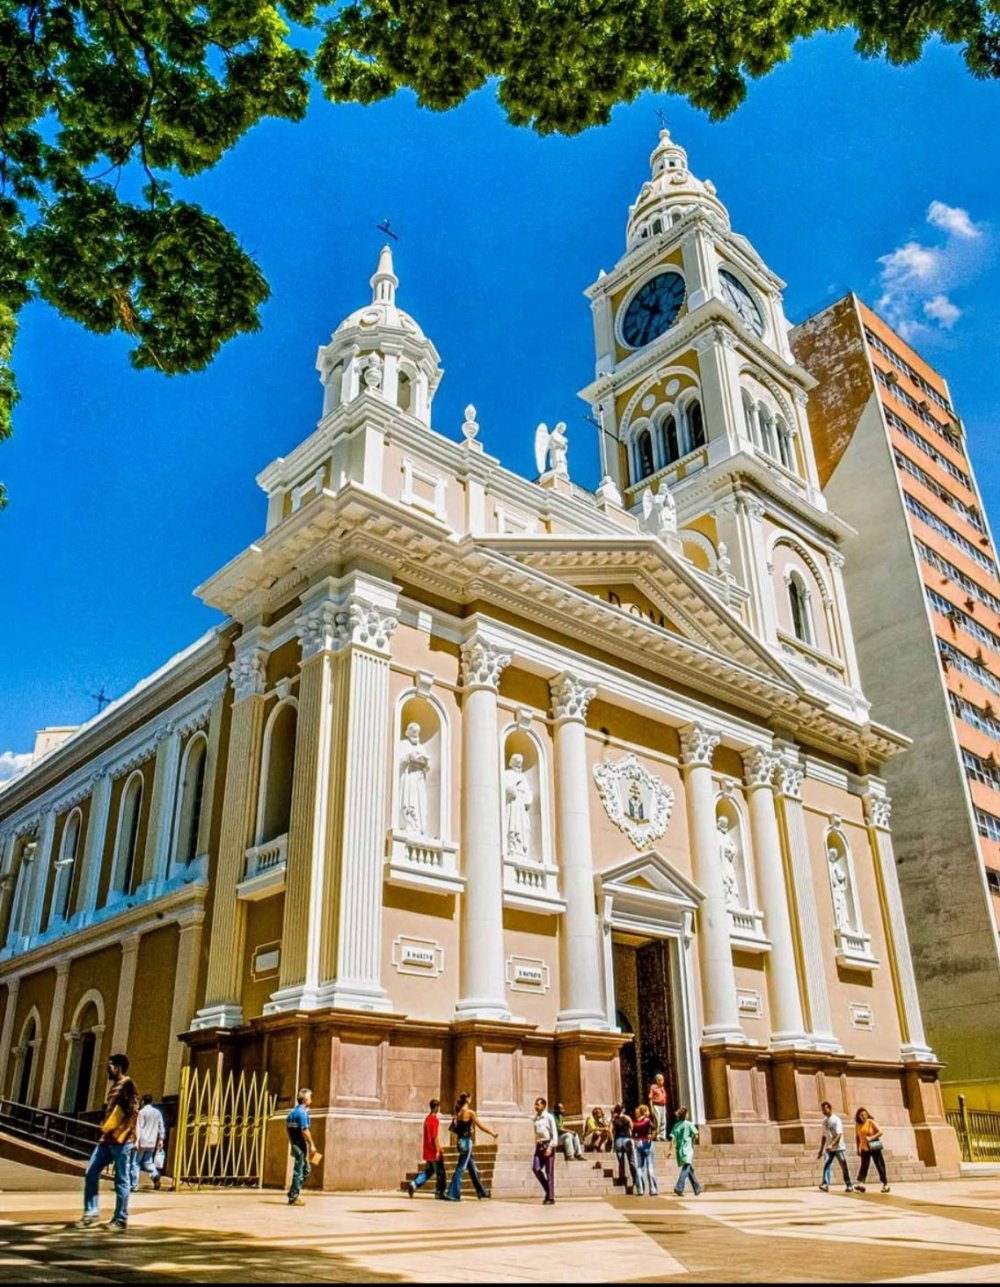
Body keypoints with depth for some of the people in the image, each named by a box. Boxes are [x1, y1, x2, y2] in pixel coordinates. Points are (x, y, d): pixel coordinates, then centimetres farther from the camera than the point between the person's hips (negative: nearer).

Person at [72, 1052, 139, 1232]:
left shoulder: (128, 1084, -8)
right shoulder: (114, 1086, 20)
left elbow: (133, 1112, -16)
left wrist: (118, 1132, -21)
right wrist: (103, 1132, 16)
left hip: (121, 1140, -9)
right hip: (106, 1139, 9)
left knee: (121, 1180, -2)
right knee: (91, 1173, 6)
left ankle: (120, 1219, 4)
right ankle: (91, 1212, 14)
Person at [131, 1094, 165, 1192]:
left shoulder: (142, 1112, -5)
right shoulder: (158, 1112, 12)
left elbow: (139, 1127, -13)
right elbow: (161, 1128, 12)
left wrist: (137, 1140, -15)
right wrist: (161, 1139, 16)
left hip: (142, 1142, -5)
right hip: (152, 1143, 5)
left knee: (135, 1163, 5)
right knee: (147, 1162, 13)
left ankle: (134, 1186, 2)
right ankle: (155, 1175, -13)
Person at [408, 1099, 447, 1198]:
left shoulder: (427, 1119, 12)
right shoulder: (435, 1119, -16)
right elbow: (435, 1136, -20)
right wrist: (438, 1150, -17)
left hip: (428, 1151, 8)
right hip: (434, 1152, -8)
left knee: (428, 1171, 14)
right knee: (440, 1172, 3)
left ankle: (414, 1184, 0)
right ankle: (439, 1193, 7)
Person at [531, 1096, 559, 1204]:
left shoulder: (549, 1117, -4)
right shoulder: (535, 1119, 14)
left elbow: (554, 1134, -9)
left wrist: (550, 1147, -17)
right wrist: (536, 1146, 11)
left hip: (548, 1144, -6)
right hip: (539, 1146, 6)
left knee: (549, 1172, -3)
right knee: (536, 1168, -10)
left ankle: (550, 1197, 4)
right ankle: (548, 1190, 8)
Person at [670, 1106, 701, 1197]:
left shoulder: (676, 1125, 7)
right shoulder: (689, 1124, -1)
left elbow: (673, 1138, -2)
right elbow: (696, 1135, -11)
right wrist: (693, 1141, 9)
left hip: (679, 1149, 4)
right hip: (688, 1149, -4)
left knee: (690, 1169, 18)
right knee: (686, 1169, -11)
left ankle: (697, 1188, 24)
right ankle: (679, 1187, -28)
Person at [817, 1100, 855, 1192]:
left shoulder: (836, 1120, -9)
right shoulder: (825, 1121, 11)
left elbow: (839, 1135, -17)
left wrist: (832, 1145, -29)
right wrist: (821, 1150, 14)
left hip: (838, 1147, -5)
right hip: (829, 1148, 5)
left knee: (844, 1167, 3)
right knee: (826, 1165, -11)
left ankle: (849, 1185, 15)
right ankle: (825, 1184, -17)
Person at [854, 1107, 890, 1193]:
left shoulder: (871, 1122, -7)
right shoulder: (857, 1125, 5)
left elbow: (880, 1132, -12)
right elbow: (857, 1137, 13)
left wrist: (871, 1138, -21)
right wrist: (858, 1149, 10)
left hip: (874, 1147, -3)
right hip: (864, 1148, 3)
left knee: (880, 1165, 2)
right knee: (864, 1166, -4)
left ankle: (885, 1184, 11)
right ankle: (860, 1183, -8)